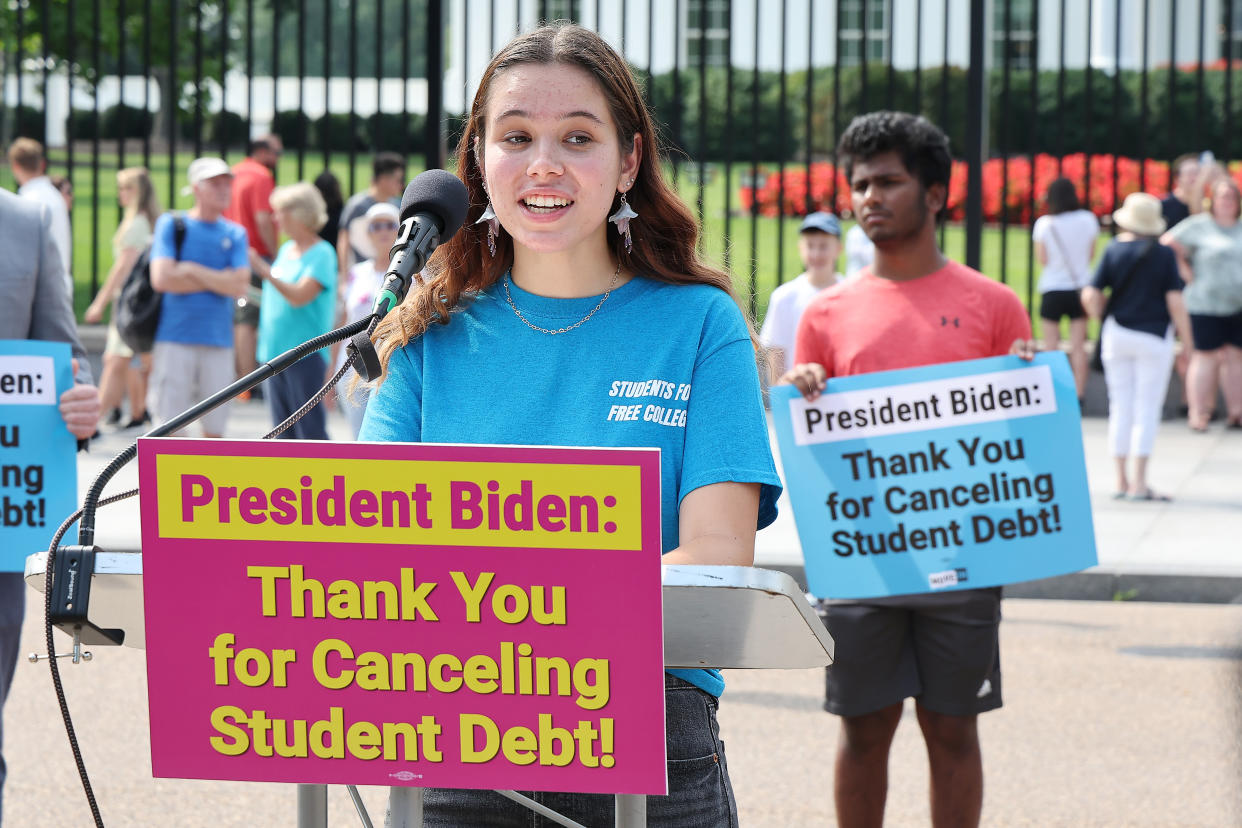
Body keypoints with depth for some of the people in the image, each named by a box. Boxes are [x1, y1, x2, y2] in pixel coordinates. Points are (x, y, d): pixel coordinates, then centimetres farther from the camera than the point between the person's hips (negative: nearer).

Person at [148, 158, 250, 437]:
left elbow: (239, 285, -4)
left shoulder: (235, 234, 10)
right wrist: (219, 280, -5)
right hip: (174, 338, -3)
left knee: (214, 428, 5)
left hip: (218, 341, 3)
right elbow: (161, 278, -10)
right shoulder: (170, 224, 4)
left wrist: (192, 271, -6)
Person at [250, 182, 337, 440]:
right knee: (283, 430, 11)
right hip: (276, 351, 8)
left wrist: (266, 273, -25)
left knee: (310, 430, -9)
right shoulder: (286, 249, 16)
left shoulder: (322, 254, -8)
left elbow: (299, 296, -21)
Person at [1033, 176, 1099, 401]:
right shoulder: (1088, 220, -4)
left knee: (1051, 343, 5)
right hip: (1080, 287, 2)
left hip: (1053, 289, -2)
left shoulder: (1045, 224, -11)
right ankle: (1078, 393, 4)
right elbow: (1091, 255, 4)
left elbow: (1042, 259, -6)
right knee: (1079, 345, 5)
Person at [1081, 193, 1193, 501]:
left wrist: (1101, 318, 13)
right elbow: (1175, 301, -10)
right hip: (1153, 337, -3)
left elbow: (1090, 295, -6)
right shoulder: (1164, 255, -6)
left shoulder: (1113, 250, -1)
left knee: (1120, 407, 10)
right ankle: (1139, 484, -2)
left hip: (1117, 334, 3)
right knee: (1147, 410, 1)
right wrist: (1187, 342, -3)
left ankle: (1121, 480, 13)